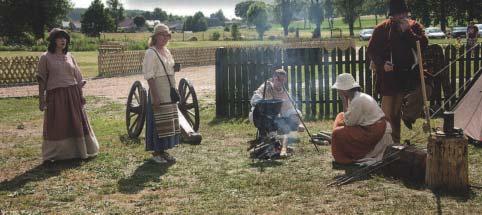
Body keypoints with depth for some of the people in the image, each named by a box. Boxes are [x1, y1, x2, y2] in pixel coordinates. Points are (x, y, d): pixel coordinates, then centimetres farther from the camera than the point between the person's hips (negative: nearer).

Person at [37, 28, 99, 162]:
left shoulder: (69, 56, 10)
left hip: (72, 94, 4)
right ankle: (54, 155, 14)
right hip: (55, 96, -4)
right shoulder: (46, 58, -2)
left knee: (76, 123, 10)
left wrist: (81, 94, 9)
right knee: (56, 126, 2)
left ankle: (80, 151, 22)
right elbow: (42, 80, -2)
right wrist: (41, 99, -7)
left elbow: (78, 77, 12)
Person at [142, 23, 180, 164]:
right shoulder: (151, 53, -11)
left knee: (168, 123, 11)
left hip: (169, 93, 8)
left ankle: (163, 151, 22)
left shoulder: (167, 51, 13)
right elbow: (149, 76, -17)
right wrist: (155, 96, -22)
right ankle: (156, 153, 9)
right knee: (158, 123, -2)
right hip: (158, 93, -8)